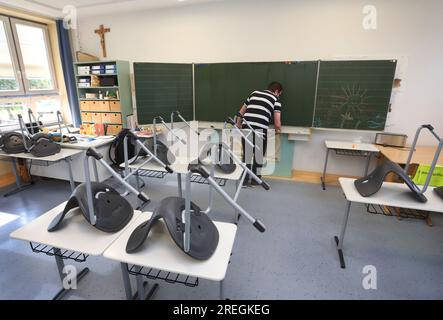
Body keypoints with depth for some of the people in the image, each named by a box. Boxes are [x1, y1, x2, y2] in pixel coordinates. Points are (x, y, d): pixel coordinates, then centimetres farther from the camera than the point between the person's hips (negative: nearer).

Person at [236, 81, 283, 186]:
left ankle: (244, 180, 18)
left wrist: (239, 125, 36)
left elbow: (241, 112, 26)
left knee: (246, 154, 14)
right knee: (259, 155, 15)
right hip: (260, 128, -3)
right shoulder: (276, 99, 12)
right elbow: (277, 123, 5)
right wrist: (278, 130, 25)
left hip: (246, 127, 3)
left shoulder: (254, 93, 24)